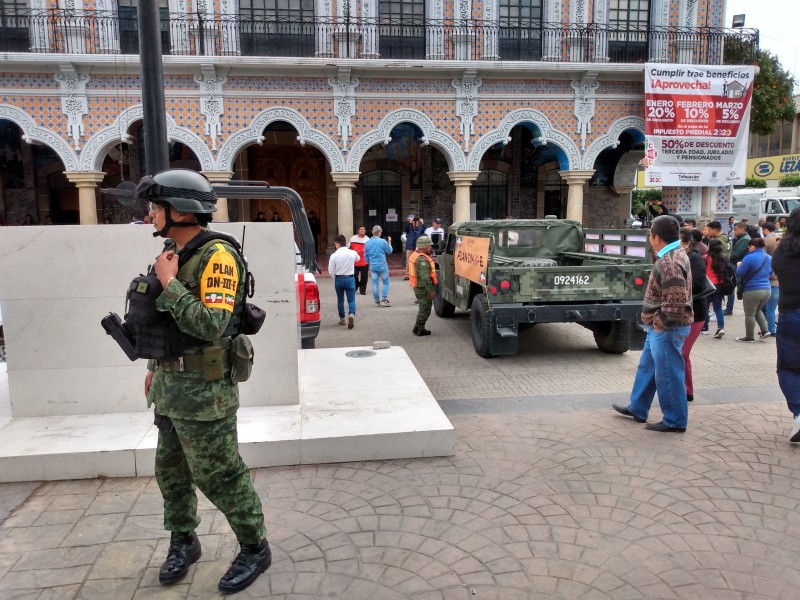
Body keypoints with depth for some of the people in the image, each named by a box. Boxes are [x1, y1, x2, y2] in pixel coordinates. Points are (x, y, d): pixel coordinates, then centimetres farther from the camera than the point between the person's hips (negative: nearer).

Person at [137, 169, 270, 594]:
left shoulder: (216, 257, -19)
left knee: (219, 476, 3)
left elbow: (212, 325, -29)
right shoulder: (172, 254, 8)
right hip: (170, 385, 9)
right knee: (171, 471, 20)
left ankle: (255, 549, 22)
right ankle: (183, 543, 39)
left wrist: (169, 282, -21)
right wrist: (155, 369, 21)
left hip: (204, 390, -9)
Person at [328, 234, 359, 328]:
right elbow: (357, 259, 19)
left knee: (340, 300, 15)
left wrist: (336, 278, 10)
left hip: (338, 279, 0)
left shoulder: (334, 255, -12)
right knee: (351, 300, 2)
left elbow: (331, 271, -7)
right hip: (350, 279, 0)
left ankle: (342, 319, 24)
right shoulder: (353, 253, -6)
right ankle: (351, 314, -23)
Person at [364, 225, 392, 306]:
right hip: (382, 265, -4)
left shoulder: (367, 243, 2)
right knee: (386, 282, 7)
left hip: (373, 266, 4)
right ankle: (384, 299, -2)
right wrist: (389, 242, 18)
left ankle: (377, 301, 14)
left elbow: (365, 255, 10)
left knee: (375, 283, 9)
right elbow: (389, 251, 3)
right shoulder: (383, 241, -10)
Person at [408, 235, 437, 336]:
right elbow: (425, 277, -27)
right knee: (425, 309, 4)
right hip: (423, 288, -10)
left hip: (417, 287, 10)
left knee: (423, 308, 22)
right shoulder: (422, 259, -24)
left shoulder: (414, 255, 9)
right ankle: (420, 330, 12)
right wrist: (431, 291, -22)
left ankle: (417, 328, 27)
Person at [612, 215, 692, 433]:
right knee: (646, 367, 20)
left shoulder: (669, 262, -23)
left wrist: (660, 321, -16)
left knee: (668, 374, 1)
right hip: (660, 327, 11)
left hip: (667, 328, -11)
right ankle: (637, 409, 33)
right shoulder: (675, 254, 10)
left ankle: (675, 420, 15)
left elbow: (677, 301, -29)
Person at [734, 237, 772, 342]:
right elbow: (770, 272, 21)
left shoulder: (750, 258, -17)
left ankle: (749, 337, 12)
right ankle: (765, 331, 18)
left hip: (752, 291, -7)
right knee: (757, 310, 26)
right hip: (766, 290, 7)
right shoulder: (769, 258, 6)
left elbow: (739, 273, -12)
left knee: (749, 314, 4)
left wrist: (739, 265, 6)